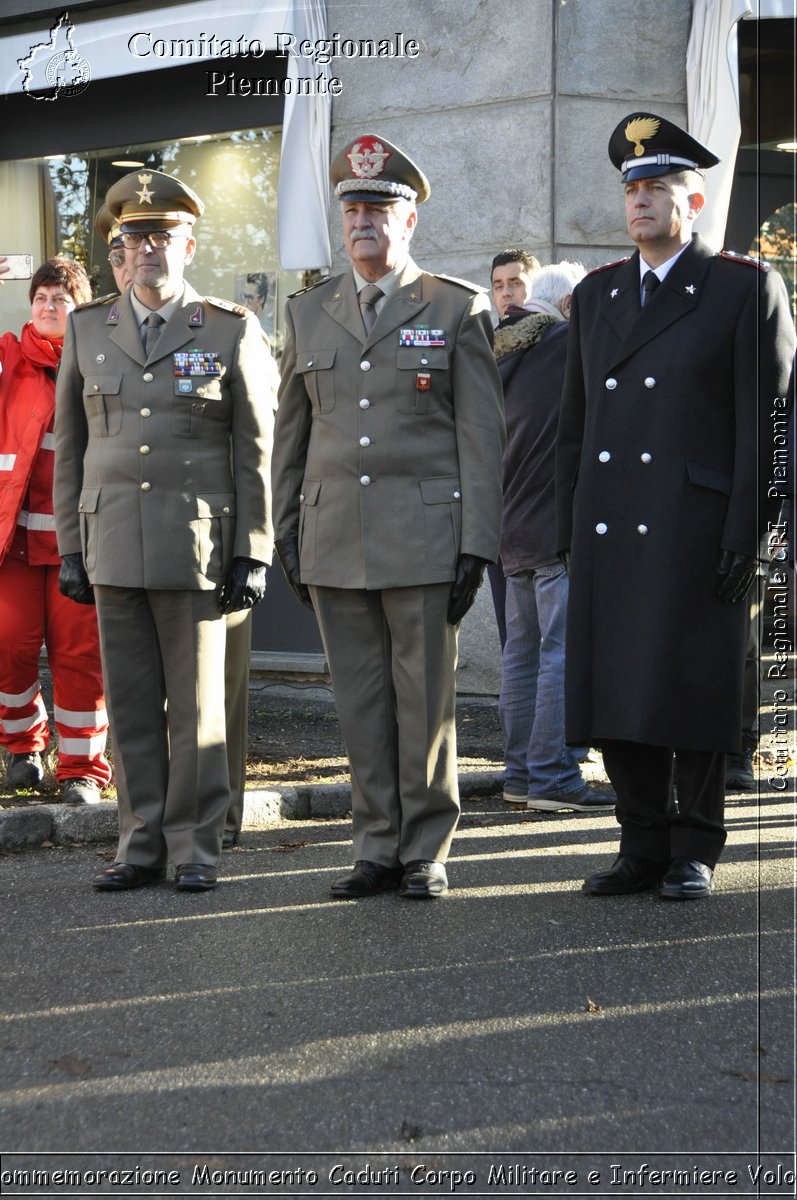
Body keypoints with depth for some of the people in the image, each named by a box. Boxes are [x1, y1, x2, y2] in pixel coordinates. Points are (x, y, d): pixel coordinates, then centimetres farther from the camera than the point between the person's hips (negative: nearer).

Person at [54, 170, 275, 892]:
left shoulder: (232, 331, 3)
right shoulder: (87, 330, 11)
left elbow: (257, 449, 2)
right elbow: (70, 448, 13)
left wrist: (253, 554, -3)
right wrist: (71, 548, 8)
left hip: (197, 547, -3)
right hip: (114, 547, 3)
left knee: (196, 704, 2)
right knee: (131, 704, 6)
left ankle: (195, 848, 10)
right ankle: (141, 845, 15)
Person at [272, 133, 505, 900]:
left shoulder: (458, 310, 2)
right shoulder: (308, 313, 12)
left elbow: (481, 436, -1)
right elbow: (290, 432, 16)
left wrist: (476, 544, -7)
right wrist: (286, 532, 10)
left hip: (424, 540, -3)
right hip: (335, 542, 3)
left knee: (426, 700, 1)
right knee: (360, 702, 7)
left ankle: (426, 851, 11)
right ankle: (377, 848, 15)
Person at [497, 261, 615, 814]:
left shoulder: (502, 353, 13)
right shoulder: (572, 345, -9)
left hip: (514, 530, 8)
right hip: (562, 526, -8)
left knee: (523, 653, 11)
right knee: (564, 654, -6)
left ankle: (521, 773, 16)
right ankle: (553, 775, -6)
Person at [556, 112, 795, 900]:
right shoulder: (596, 295, 17)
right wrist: (569, 529, 11)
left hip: (694, 531, -5)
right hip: (607, 532, 5)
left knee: (692, 693, -1)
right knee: (616, 693, 5)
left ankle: (695, 852, 10)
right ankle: (643, 847, 15)